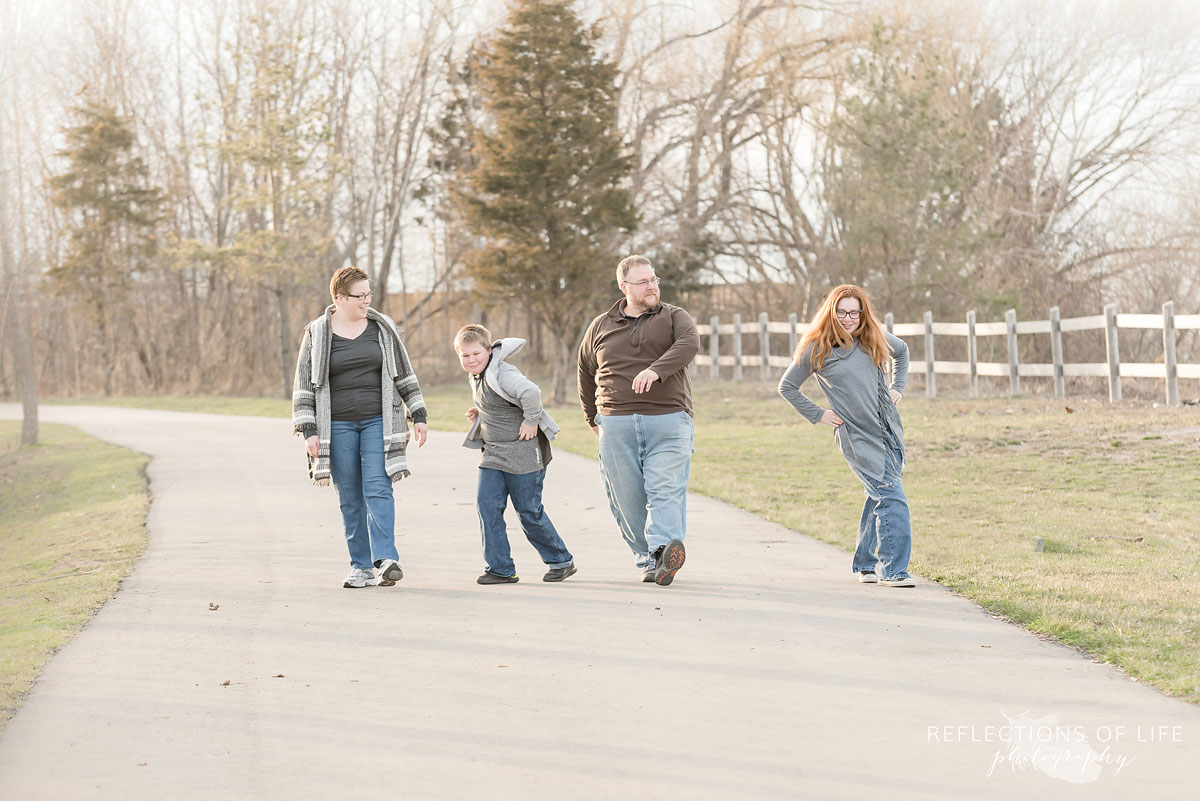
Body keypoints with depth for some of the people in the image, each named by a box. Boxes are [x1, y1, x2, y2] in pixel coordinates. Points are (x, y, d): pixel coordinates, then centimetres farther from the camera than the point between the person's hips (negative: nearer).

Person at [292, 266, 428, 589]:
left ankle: (386, 559, -20)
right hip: (338, 426, 0)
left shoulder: (383, 328, 5)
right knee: (350, 498, 2)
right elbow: (304, 385, 3)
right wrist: (309, 431, -3)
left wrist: (419, 416, 8)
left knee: (378, 489, -13)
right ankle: (361, 567, 8)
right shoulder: (317, 334, 2)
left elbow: (404, 375, 12)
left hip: (377, 422, 0)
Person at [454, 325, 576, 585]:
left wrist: (531, 421, -27)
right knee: (487, 504, -4)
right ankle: (500, 569, 1)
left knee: (529, 511, 1)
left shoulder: (501, 375, -22)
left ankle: (561, 561, 20)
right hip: (493, 453, 8)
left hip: (523, 453, -8)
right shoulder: (476, 375, 8)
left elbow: (531, 392, -39)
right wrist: (479, 413, 9)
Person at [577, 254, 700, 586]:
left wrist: (656, 370, -30)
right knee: (627, 496, 0)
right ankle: (648, 560, 8)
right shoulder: (600, 328, 15)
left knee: (666, 488, -17)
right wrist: (593, 418, 25)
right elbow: (586, 371, 28)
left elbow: (689, 343, -14)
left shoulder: (674, 317, 8)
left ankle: (666, 549, -32)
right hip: (617, 425, 3)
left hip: (668, 421, -2)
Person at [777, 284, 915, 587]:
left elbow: (902, 351, 28)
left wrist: (898, 387, 16)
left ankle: (864, 564, 24)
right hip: (858, 437, -5)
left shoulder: (874, 338, 7)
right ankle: (894, 570, -10)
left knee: (879, 498, 10)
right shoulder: (816, 349, -4)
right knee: (891, 498, -14)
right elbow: (786, 387, 6)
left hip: (890, 431, 5)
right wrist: (817, 415, 0)